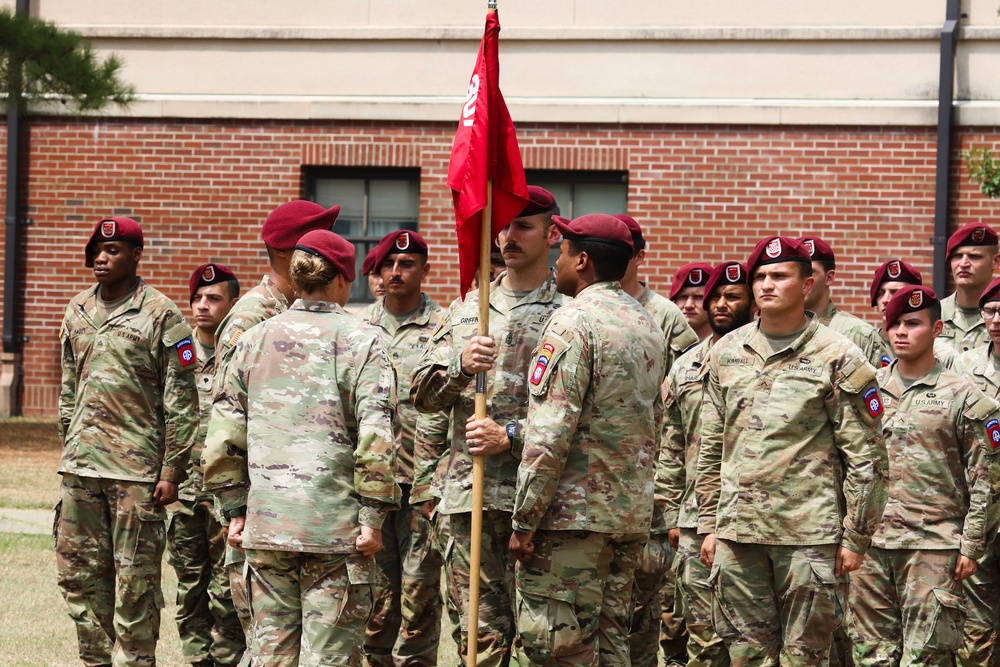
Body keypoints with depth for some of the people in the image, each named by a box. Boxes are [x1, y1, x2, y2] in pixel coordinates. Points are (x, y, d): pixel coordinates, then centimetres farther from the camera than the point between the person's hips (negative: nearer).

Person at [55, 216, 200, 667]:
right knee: (79, 575, 7)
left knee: (135, 582, -3)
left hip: (136, 469, -6)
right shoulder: (77, 312, 13)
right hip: (80, 469, 6)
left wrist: (172, 472, -9)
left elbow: (181, 401, -6)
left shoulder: (160, 316, -5)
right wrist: (69, 449, 17)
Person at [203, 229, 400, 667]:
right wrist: (372, 517, -8)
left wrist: (234, 510, 14)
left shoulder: (255, 340, 9)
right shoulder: (360, 341, -4)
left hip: (265, 523, 4)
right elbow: (375, 437, -12)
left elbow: (223, 436, 8)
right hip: (334, 527, -4)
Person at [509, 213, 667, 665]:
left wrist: (525, 520, -14)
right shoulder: (649, 327, 15)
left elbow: (549, 433, -17)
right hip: (633, 517, 9)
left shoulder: (572, 322, -13)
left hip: (574, 511, -8)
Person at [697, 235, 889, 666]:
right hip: (737, 533, 4)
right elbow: (711, 449, 18)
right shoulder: (726, 353, 12)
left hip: (810, 534, -4)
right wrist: (709, 525, 13)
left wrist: (855, 538, -6)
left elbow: (866, 458, -3)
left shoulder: (836, 358, -2)